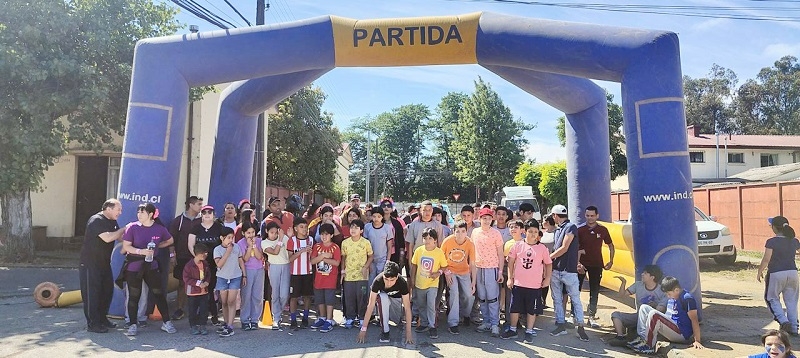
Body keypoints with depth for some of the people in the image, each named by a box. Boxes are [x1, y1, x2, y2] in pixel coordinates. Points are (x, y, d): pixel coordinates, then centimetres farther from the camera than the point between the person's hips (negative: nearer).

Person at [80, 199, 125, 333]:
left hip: (104, 263, 9)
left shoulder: (112, 222, 10)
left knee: (107, 290, 12)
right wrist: (123, 229, -18)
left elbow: (119, 237, 10)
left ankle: (102, 318, 25)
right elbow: (107, 238, -28)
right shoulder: (96, 221, -19)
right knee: (92, 293, -2)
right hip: (90, 263, -9)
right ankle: (92, 324, 5)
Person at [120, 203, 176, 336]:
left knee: (159, 293, 4)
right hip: (133, 266, -2)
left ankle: (166, 322, 14)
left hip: (151, 265, 2)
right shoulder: (132, 227, -6)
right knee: (134, 296, 3)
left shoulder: (159, 229, -1)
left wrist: (156, 246, 3)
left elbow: (170, 241, 16)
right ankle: (133, 325, 15)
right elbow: (126, 246, -8)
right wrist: (141, 251, -21)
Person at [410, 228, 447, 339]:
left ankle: (432, 326, 4)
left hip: (432, 284, -4)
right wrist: (412, 278, 6)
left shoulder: (439, 252, -11)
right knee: (421, 305, 16)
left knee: (431, 305, -11)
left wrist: (438, 273, -19)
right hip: (419, 283, 4)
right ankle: (424, 324, 34)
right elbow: (414, 265, 6)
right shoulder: (419, 250, -5)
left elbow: (444, 266, -1)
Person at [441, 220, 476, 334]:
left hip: (464, 272, 2)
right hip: (450, 271, -2)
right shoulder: (447, 241, -19)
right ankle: (452, 323, -14)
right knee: (454, 292, -21)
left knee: (469, 295, -8)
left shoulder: (470, 244, -16)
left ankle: (464, 315, 25)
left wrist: (473, 282, -15)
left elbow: (472, 264, -13)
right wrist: (446, 273, -12)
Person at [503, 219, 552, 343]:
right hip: (518, 284, 1)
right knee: (515, 308, 10)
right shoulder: (518, 245, 0)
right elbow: (511, 261, 5)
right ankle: (512, 330, 24)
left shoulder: (542, 248, -1)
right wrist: (510, 278, 3)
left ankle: (529, 331, 20)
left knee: (532, 309, 7)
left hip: (535, 286, -1)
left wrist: (547, 278, 1)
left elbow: (548, 264, 8)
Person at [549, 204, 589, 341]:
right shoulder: (557, 230, 15)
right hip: (555, 269, 8)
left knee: (575, 299, -1)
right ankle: (561, 325, 18)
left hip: (568, 270, -8)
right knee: (557, 299, 10)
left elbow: (564, 248, -12)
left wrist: (548, 258, -5)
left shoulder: (571, 227, -8)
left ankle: (580, 327, 5)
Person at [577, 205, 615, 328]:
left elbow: (610, 245, 12)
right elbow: (576, 248, -6)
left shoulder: (602, 230, 1)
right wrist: (577, 263, -16)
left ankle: (591, 317, 12)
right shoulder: (580, 230, -4)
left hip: (596, 264, 1)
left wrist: (611, 261, 5)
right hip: (581, 263, -1)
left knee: (594, 292, 4)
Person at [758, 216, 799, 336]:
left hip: (776, 274, -5)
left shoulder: (772, 242, -13)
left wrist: (759, 272, -3)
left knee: (772, 298, 11)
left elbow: (766, 259, -15)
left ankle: (783, 321, -5)